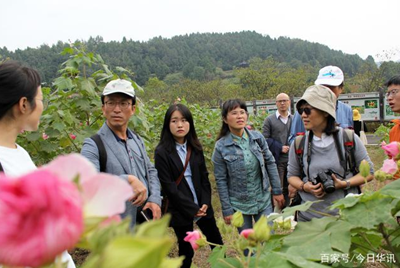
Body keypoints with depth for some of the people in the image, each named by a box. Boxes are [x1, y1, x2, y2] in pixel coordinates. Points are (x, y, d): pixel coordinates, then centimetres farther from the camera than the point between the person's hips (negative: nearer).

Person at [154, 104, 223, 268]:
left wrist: (205, 203, -7)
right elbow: (168, 186, -15)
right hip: (181, 211, -4)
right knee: (186, 251, 11)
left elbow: (204, 178, 5)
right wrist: (192, 208, -15)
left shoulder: (195, 147, 4)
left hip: (202, 207, 5)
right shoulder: (162, 152, -11)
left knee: (217, 243, 14)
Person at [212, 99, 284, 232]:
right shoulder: (221, 146, -13)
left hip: (263, 200, 2)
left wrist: (277, 191, 4)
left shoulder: (257, 137, -7)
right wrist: (227, 210, -7)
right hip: (239, 205, -2)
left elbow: (270, 163, 3)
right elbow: (221, 180, -9)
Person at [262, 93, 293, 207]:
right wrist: (280, 148, -11)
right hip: (277, 160, -3)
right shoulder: (269, 120, 2)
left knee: (288, 188, 11)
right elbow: (265, 139, -4)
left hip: (291, 160, 3)